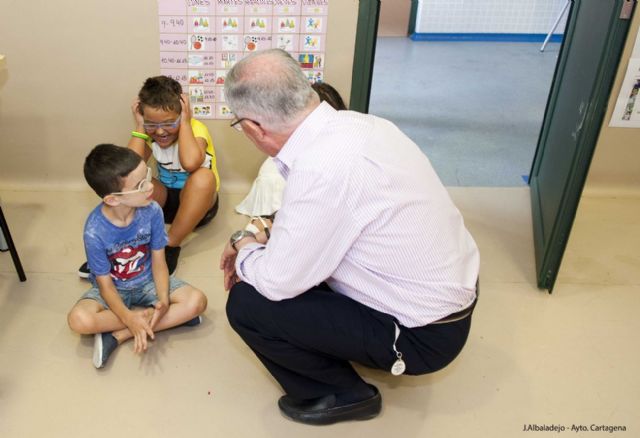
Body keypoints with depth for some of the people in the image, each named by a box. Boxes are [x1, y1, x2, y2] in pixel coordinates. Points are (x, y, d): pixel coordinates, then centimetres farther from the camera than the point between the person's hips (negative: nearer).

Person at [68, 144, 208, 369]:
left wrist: (164, 301, -28)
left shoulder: (152, 211, -21)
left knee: (197, 301, -21)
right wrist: (129, 318, -34)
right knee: (79, 320, -31)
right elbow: (105, 284, -18)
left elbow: (158, 262, -11)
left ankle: (117, 335, -18)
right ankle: (155, 316, -15)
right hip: (114, 289, -2)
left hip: (147, 282, 3)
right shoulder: (95, 231, -27)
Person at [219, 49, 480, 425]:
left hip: (423, 334, -8)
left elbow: (277, 282, -20)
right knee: (289, 250, 15)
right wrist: (261, 242, 8)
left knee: (246, 304, -8)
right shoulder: (353, 123, -4)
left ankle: (342, 394, 11)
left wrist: (244, 251, 0)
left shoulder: (320, 168, -32)